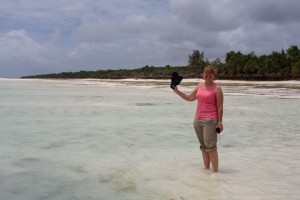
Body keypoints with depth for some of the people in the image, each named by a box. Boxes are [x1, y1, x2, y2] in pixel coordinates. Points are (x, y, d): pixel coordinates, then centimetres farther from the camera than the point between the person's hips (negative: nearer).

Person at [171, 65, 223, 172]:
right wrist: (177, 91, 21)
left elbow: (220, 107, -9)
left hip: (210, 120, -7)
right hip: (198, 119, 7)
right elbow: (190, 98, 23)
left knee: (210, 146, -11)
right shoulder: (200, 86, 12)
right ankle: (206, 168, 20)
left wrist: (220, 122, -13)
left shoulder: (217, 88, -7)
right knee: (203, 146, 11)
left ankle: (215, 171, -7)